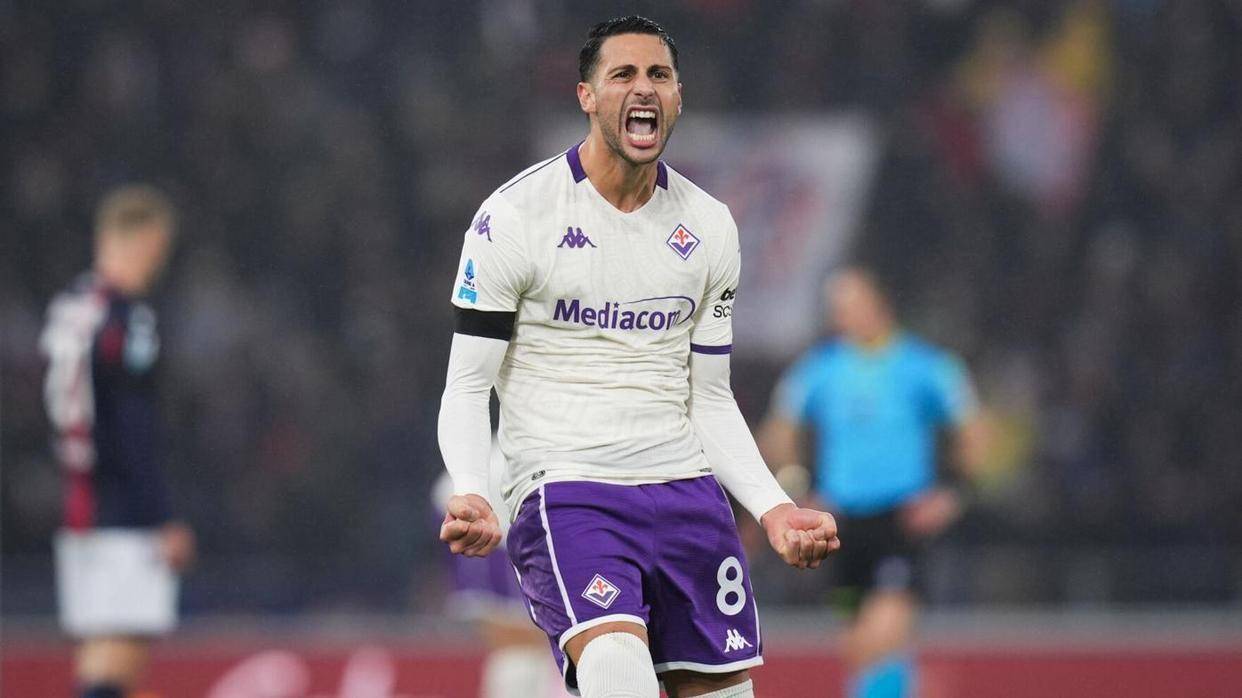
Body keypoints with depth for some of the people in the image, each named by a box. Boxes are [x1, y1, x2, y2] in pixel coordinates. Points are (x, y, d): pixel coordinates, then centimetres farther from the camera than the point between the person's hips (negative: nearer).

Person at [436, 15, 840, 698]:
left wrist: (773, 508, 5)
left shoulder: (710, 227, 11)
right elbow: (467, 385, -2)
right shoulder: (514, 216, -3)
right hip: (562, 486, -5)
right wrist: (471, 494, -20)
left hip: (686, 487, 5)